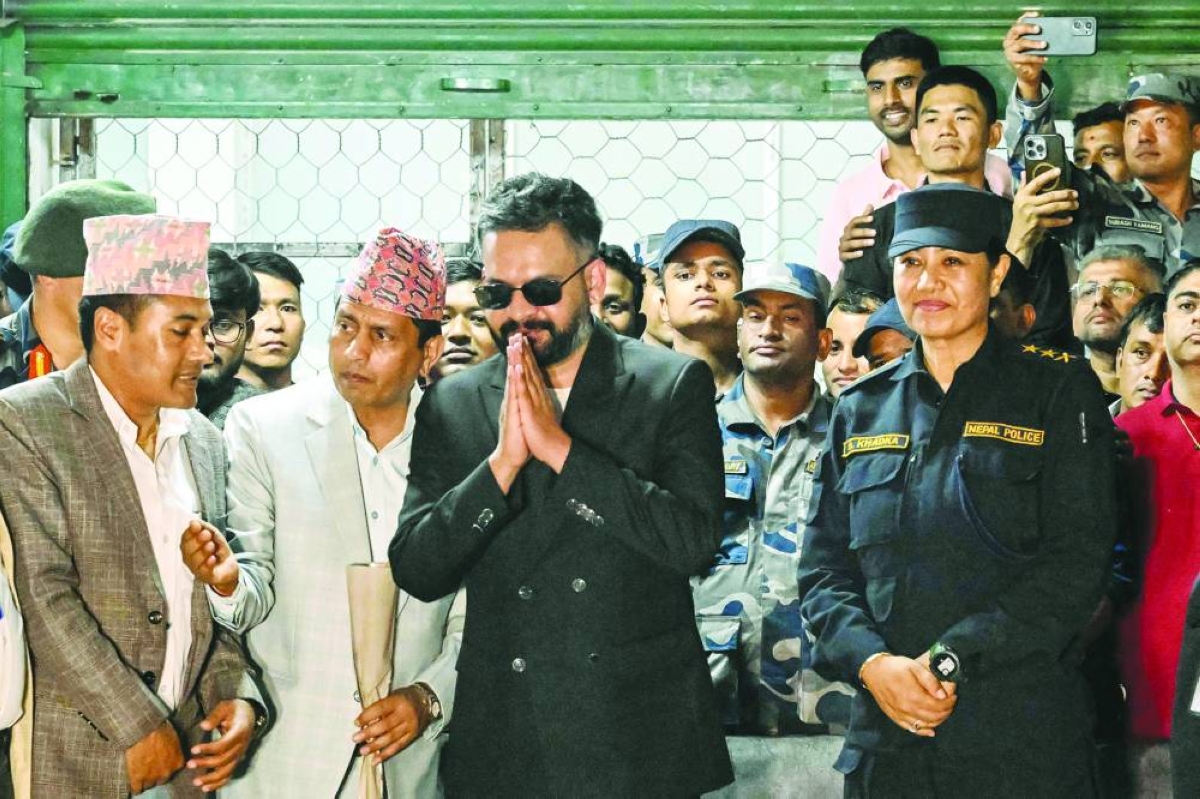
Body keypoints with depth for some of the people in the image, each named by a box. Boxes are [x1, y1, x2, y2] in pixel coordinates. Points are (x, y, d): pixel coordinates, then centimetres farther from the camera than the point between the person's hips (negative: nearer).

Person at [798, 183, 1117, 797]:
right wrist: (873, 663, -11)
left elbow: (1077, 562, -8)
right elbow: (822, 567, 8)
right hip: (884, 734, 3)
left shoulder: (1059, 394, 0)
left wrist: (949, 659, -16)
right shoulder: (861, 410, 11)